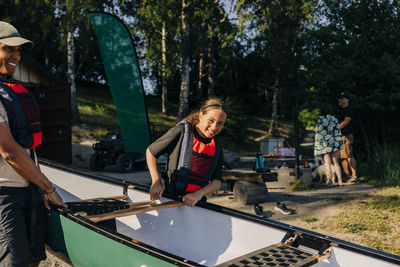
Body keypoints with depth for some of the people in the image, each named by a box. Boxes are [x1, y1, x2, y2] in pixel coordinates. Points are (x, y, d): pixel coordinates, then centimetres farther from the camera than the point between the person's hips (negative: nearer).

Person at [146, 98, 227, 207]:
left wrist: (198, 194, -13)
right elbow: (150, 151, 2)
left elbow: (217, 181, 6)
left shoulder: (216, 146, 8)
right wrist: (155, 182, -7)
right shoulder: (182, 131, -7)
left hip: (195, 203, 5)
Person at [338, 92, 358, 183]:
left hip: (346, 136, -9)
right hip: (340, 136, 9)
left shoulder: (349, 109, -7)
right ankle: (347, 175, 13)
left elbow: (345, 122, -17)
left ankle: (354, 175, -8)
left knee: (349, 156, -11)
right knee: (342, 157, 9)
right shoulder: (341, 110, 21)